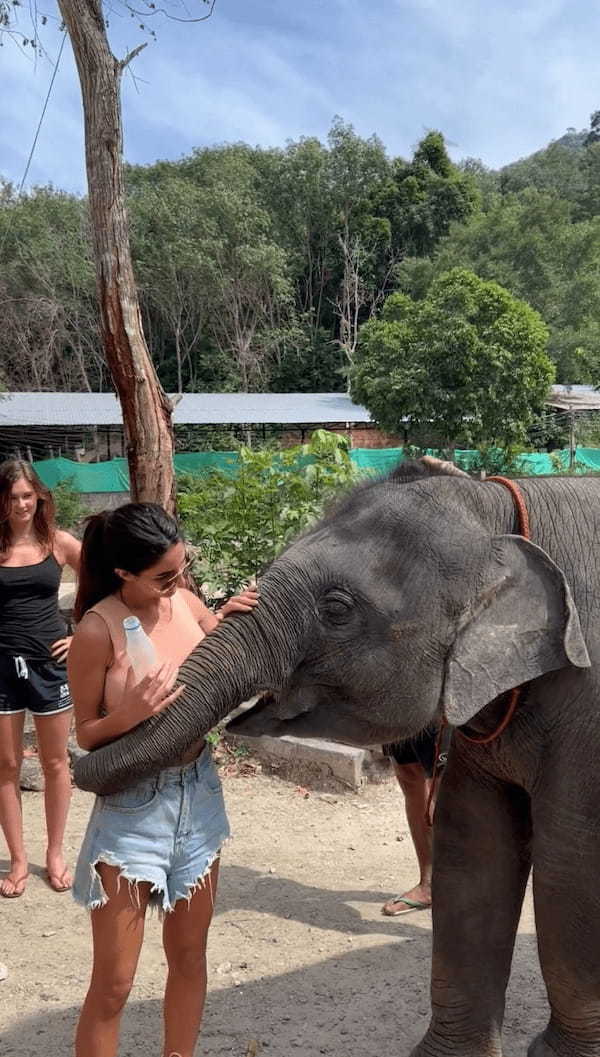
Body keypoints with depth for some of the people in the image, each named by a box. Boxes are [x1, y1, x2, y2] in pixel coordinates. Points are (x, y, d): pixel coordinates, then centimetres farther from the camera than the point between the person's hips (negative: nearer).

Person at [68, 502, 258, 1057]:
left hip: (199, 795, 5)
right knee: (113, 984, 4)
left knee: (190, 957, 19)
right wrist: (129, 714, -29)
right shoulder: (98, 630, -18)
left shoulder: (186, 602, -4)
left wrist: (229, 622, -9)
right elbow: (87, 735, -9)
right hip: (133, 809, -5)